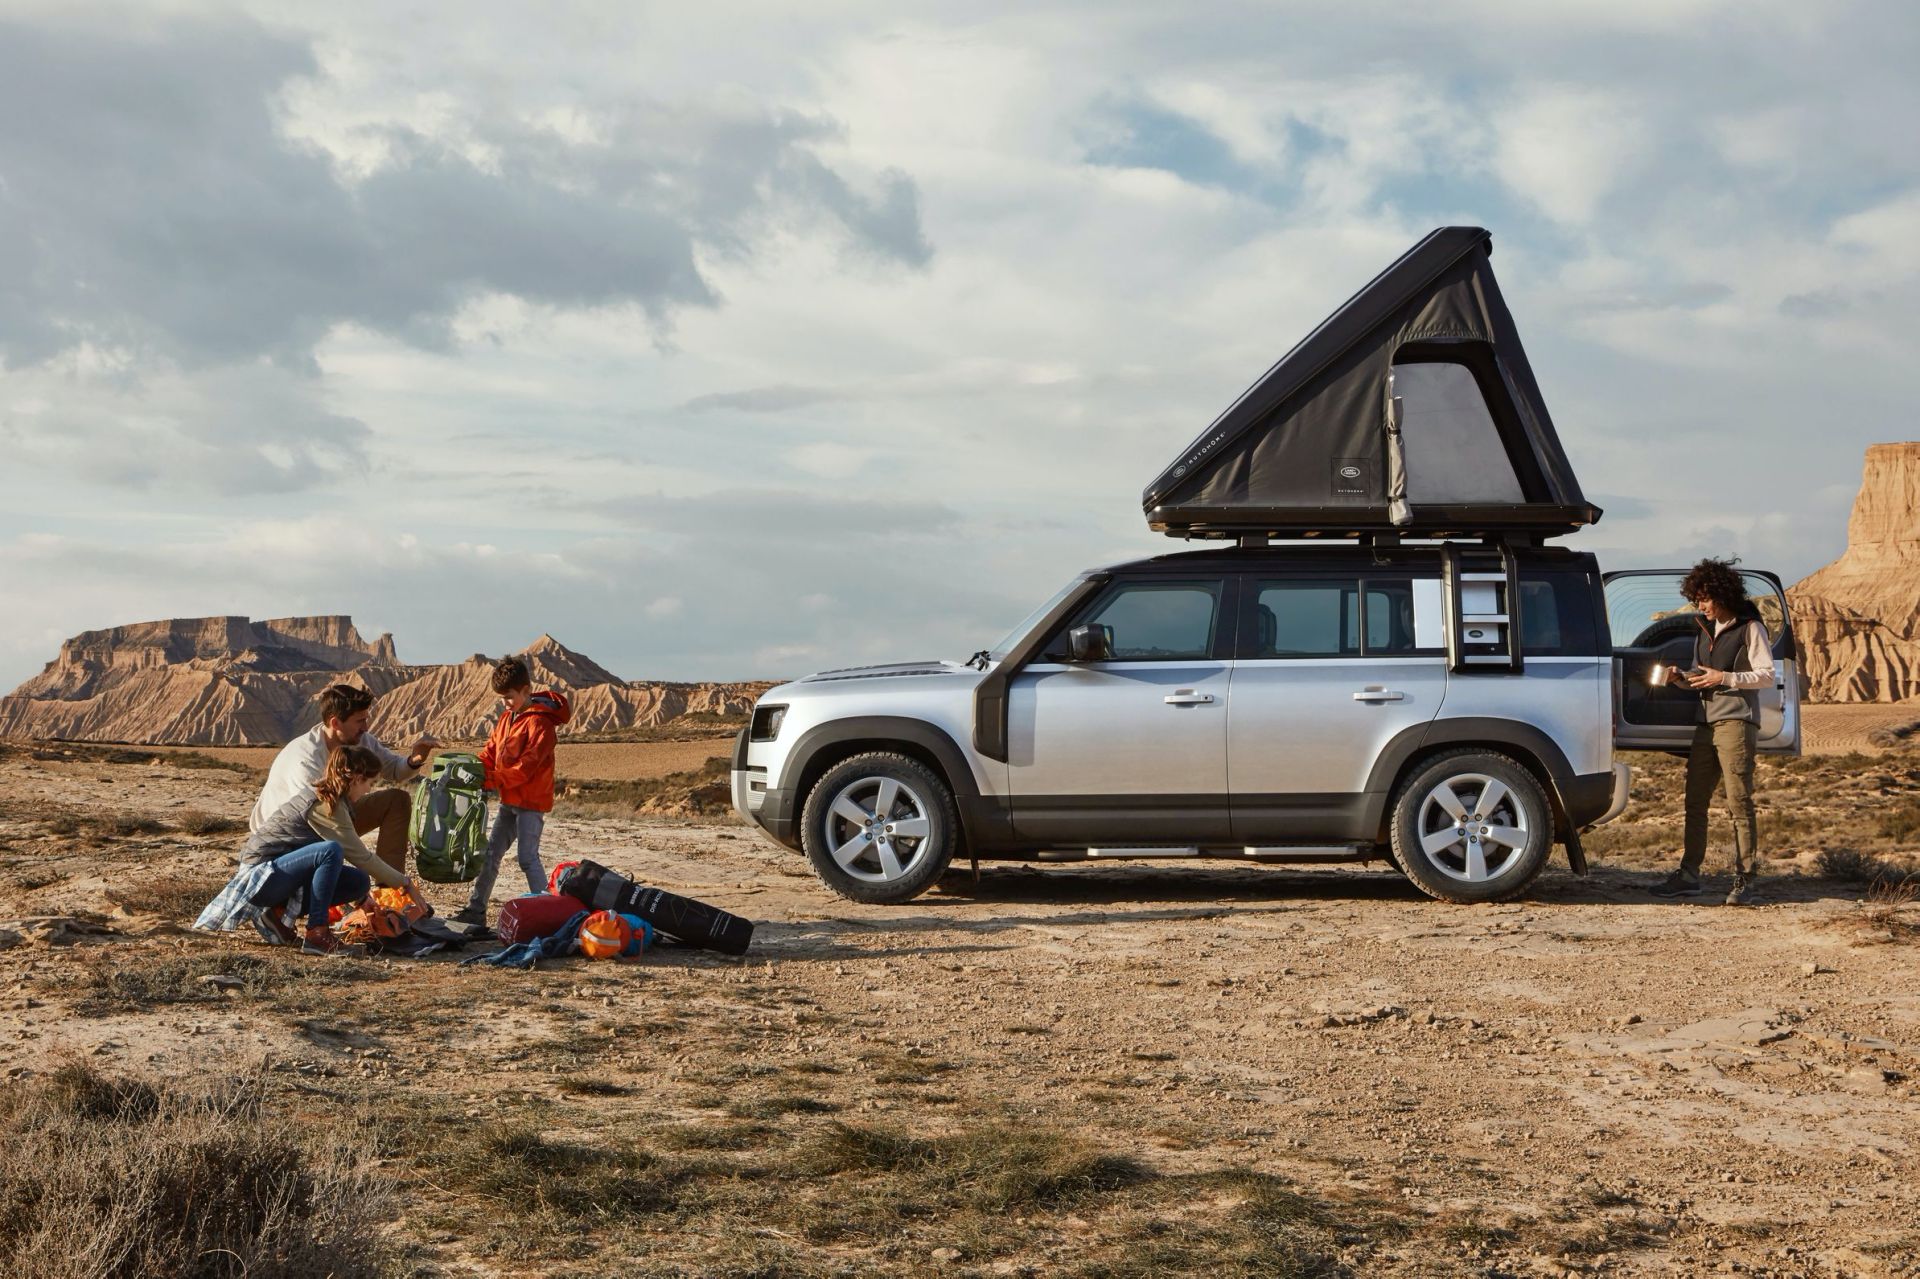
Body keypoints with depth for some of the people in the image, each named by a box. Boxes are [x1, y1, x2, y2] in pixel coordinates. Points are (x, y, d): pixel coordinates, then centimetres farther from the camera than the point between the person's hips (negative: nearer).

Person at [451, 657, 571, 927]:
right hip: (510, 801, 9)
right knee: (491, 854, 11)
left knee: (528, 858, -11)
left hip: (532, 802, -9)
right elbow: (490, 752, 13)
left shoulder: (540, 722, -17)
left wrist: (491, 781, -26)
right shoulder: (506, 718, 12)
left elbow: (526, 766, -23)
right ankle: (476, 909, 18)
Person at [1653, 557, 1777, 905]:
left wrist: (1723, 677, -16)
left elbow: (1767, 675, -7)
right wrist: (1689, 679, 8)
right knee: (1695, 802, 6)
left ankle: (1744, 879, -7)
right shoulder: (1705, 631, 21)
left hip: (1736, 722, -8)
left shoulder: (1750, 628, -2)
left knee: (1739, 804, -8)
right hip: (1705, 723, 8)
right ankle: (1689, 874, 10)